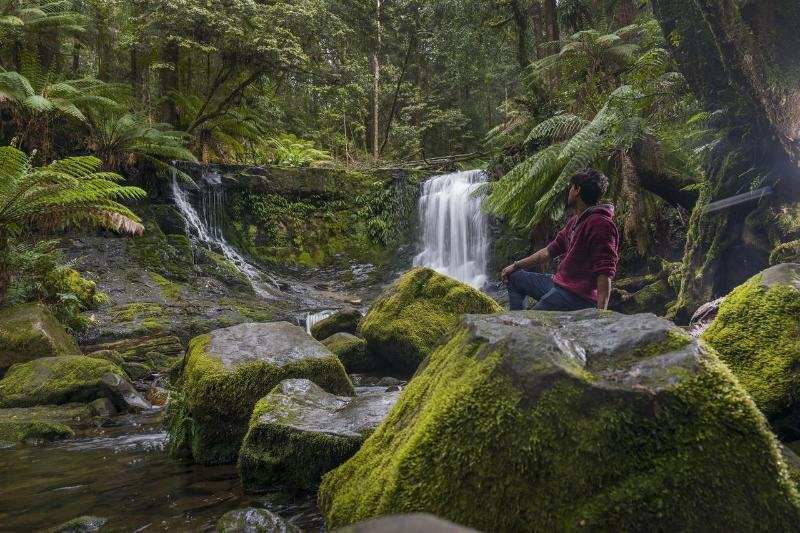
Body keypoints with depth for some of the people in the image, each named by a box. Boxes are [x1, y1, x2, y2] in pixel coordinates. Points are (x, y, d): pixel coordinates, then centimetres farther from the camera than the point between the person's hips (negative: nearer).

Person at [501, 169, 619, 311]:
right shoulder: (574, 220, 13)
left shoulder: (600, 225, -20)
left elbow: (605, 273, -27)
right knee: (515, 278, 20)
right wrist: (516, 266, 22)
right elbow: (550, 250, 21)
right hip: (558, 282, 10)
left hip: (576, 295, -10)